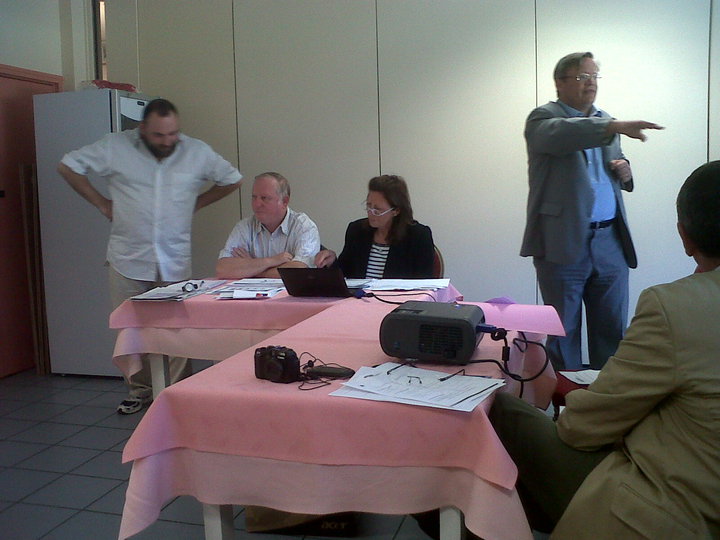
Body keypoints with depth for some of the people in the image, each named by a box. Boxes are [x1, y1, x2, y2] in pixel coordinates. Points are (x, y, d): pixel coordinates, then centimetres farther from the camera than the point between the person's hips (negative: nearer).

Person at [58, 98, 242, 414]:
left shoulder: (198, 152, 2)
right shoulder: (115, 147, -1)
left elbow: (232, 179, 15)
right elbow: (68, 166, 8)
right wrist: (101, 203, 3)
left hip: (175, 261, 0)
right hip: (128, 260, 0)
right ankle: (140, 391, 24)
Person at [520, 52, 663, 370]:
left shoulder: (604, 122, 18)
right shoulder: (543, 118, -2)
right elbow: (563, 134, -27)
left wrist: (625, 173, 5)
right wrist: (616, 127, -37)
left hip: (610, 241, 6)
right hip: (563, 242, -6)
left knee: (613, 329, 10)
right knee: (564, 330, 5)